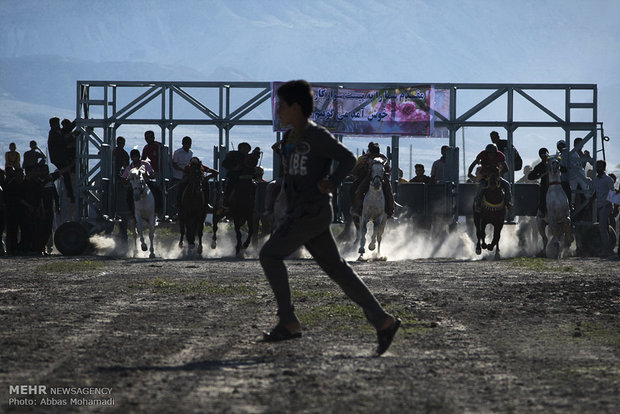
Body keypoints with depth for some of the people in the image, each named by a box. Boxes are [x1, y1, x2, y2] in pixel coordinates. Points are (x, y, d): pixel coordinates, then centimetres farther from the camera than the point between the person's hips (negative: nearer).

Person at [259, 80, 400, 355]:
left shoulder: (316, 135, -11)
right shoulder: (290, 138, 17)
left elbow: (348, 158, -13)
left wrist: (331, 182, -26)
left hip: (314, 212, -9)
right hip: (298, 213, 9)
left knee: (269, 255, -11)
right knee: (335, 268, 7)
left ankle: (288, 322, -8)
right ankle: (382, 321, 7)